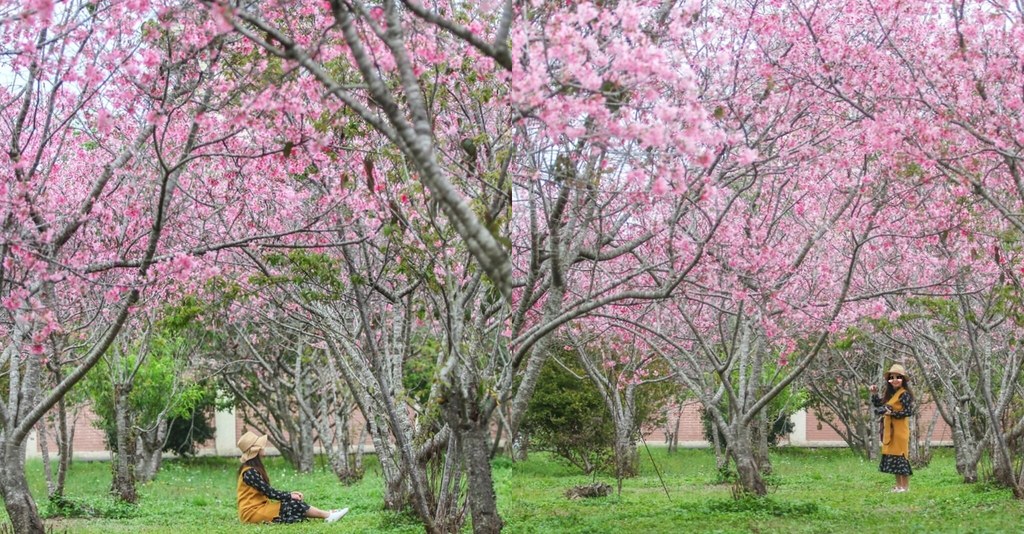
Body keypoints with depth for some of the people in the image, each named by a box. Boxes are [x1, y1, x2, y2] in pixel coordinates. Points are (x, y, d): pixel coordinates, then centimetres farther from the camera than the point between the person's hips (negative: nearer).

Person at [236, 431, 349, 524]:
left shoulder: (253, 469, 13)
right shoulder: (250, 472, -18)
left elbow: (268, 491, 13)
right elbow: (268, 492, -18)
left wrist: (290, 494, 4)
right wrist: (290, 496, -8)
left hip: (258, 507, 9)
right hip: (252, 512, -9)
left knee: (294, 503, -3)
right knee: (294, 505, -16)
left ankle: (327, 514, -11)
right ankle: (328, 515, -14)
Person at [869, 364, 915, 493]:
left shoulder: (904, 394, -12)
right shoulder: (889, 394, 13)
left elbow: (909, 411, -18)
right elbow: (877, 404, 19)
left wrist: (892, 413, -19)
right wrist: (874, 393, 5)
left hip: (900, 429, -9)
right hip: (889, 429, 9)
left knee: (900, 455, -6)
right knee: (892, 455, 10)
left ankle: (905, 486, 0)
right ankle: (899, 485, 16)